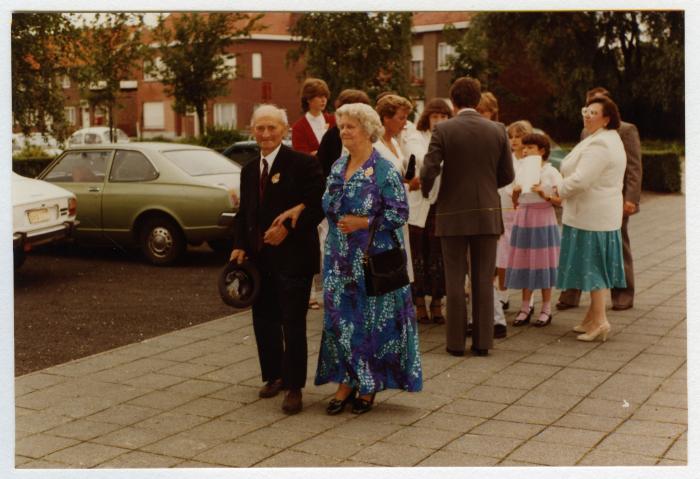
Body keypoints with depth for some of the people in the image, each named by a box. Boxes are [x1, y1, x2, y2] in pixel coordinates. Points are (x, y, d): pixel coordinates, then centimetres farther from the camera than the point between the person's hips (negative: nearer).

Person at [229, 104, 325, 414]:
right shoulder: (249, 170, 14)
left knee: (293, 323, -1)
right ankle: (275, 376, 30)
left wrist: (287, 228, -19)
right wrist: (240, 246, 3)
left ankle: (294, 387, 8)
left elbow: (317, 206, -13)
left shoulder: (303, 164, -8)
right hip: (259, 258, 7)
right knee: (264, 320, 13)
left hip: (293, 257, -7)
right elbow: (244, 214, 17)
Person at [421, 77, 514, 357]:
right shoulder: (498, 131, 0)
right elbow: (507, 175, 4)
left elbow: (429, 170, -13)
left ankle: (456, 341, 10)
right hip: (487, 214, 2)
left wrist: (425, 190, 8)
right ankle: (482, 341, 11)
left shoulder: (443, 130, -8)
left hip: (453, 213, -2)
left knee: (455, 280, 6)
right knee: (484, 280, 8)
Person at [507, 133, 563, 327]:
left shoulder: (551, 172, -4)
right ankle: (525, 307, 14)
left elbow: (560, 201, -6)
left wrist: (544, 195, -21)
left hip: (543, 221, -4)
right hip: (523, 220, 4)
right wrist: (515, 192, -7)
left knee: (542, 263, 0)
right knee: (524, 263, 5)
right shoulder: (520, 171, 9)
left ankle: (546, 309, 10)